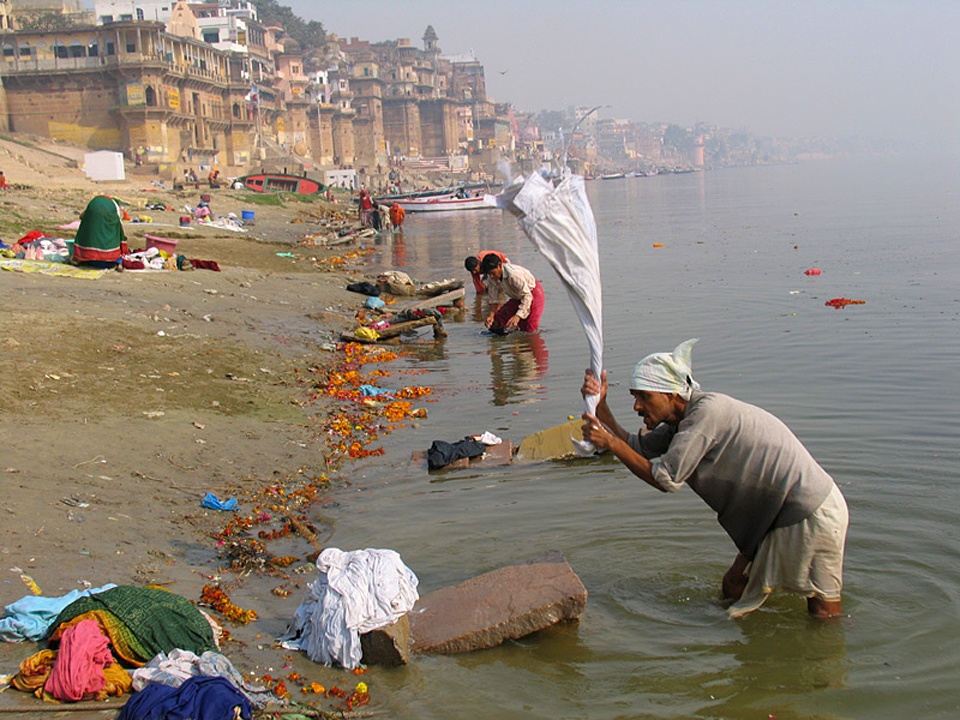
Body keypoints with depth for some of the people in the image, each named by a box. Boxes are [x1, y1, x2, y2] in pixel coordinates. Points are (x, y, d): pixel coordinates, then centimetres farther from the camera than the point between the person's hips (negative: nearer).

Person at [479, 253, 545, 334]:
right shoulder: (491, 278, -14)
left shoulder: (513, 274, -37)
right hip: (517, 297, 7)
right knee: (496, 323, -4)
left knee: (529, 330, -17)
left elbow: (527, 296, -35)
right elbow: (494, 299, -5)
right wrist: (491, 316, -21)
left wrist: (518, 316, -44)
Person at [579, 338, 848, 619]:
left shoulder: (708, 410, -22)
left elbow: (666, 478, -22)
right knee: (733, 589, 17)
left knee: (824, 615, -2)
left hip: (812, 514, -10)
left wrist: (609, 442, -17)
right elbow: (634, 446, 10)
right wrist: (600, 405, -2)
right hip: (776, 514, 10)